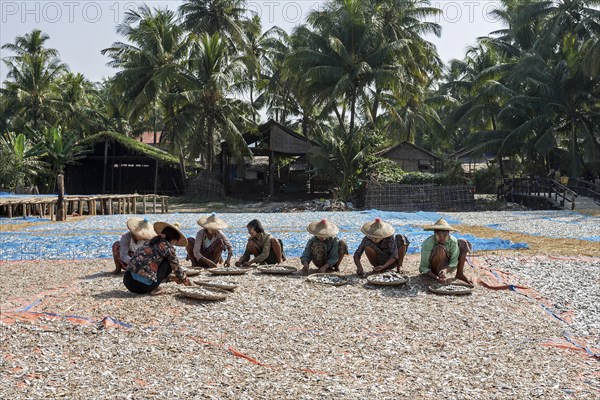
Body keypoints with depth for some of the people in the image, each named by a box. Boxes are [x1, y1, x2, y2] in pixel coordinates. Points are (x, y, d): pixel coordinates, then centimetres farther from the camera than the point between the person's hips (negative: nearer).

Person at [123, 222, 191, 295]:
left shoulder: (152, 242, 23)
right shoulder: (168, 247, 2)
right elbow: (176, 267, 13)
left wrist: (176, 278, 49)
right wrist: (185, 280, 34)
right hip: (144, 284, -7)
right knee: (168, 263, 12)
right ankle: (154, 289, 4)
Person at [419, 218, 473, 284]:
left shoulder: (453, 241, -20)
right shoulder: (427, 243, -28)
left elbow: (454, 263, -21)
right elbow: (423, 267, -23)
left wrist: (445, 270, -44)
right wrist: (437, 278, -40)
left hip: (447, 267, 4)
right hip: (434, 270, -4)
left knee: (463, 242, -11)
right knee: (440, 248, -33)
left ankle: (460, 273, -10)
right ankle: (441, 276, -22)